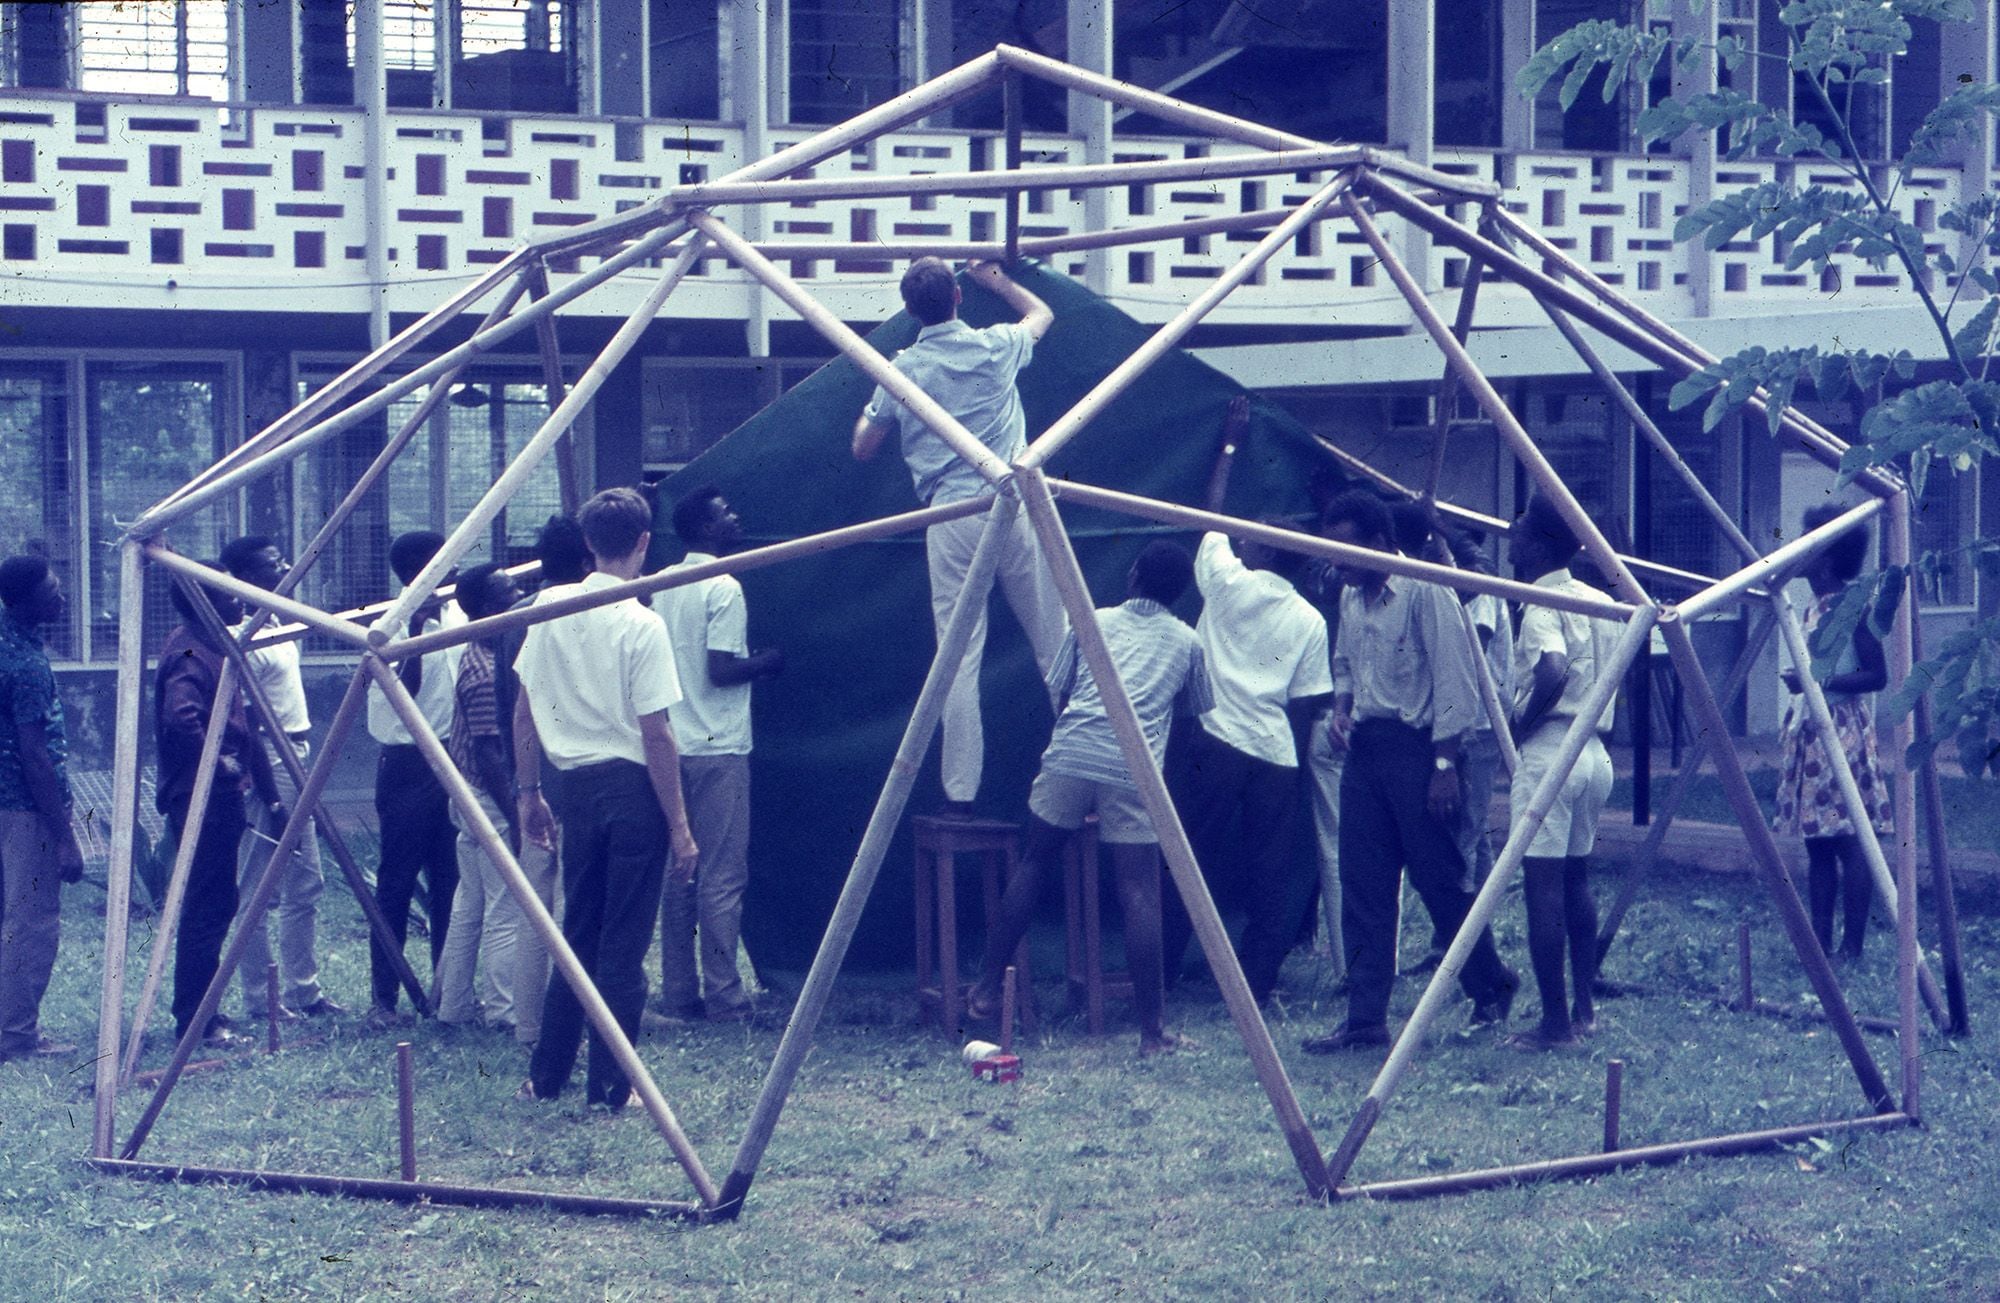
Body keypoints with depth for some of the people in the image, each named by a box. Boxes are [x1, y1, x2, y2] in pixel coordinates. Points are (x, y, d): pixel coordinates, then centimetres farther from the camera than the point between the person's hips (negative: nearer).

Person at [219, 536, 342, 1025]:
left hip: (296, 759, 10)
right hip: (269, 764, -10)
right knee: (258, 891, -3)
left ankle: (302, 990, 20)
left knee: (305, 885, 13)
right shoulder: (244, 636, -16)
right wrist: (266, 791, -22)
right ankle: (259, 1000, 2)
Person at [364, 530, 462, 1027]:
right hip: (409, 764, -5)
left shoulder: (458, 613, 9)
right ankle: (383, 996, 3)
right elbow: (402, 690, -18)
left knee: (450, 880, 8)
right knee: (397, 881, -1)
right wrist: (417, 631, -23)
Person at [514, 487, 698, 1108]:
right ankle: (609, 1086, 4)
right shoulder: (642, 625, -13)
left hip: (577, 784, 5)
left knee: (577, 935, 16)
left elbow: (523, 714, 7)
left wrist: (528, 791, 17)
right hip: (633, 787, -5)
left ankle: (546, 1076, 19)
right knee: (623, 945, 1)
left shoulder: (548, 609, 3)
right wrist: (679, 827, -9)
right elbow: (656, 736, -14)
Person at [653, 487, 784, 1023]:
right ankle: (723, 996, -2)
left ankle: (679, 993, 11)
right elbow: (720, 671, -18)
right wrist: (765, 663, -2)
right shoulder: (724, 587, -12)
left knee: (677, 874, 9)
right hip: (718, 748, -7)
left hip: (672, 744, 7)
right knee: (722, 877, -3)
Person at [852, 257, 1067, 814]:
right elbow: (1041, 314, 28)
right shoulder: (994, 348, 4)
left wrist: (870, 407, 34)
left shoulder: (901, 371, 4)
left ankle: (960, 790, -2)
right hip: (1013, 503, 0)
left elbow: (863, 449, 16)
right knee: (1055, 642, 6)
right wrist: (997, 281, 43)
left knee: (959, 656, 0)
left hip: (950, 516, 0)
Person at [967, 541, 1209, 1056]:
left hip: (1071, 752, 1)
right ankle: (1152, 1028, -4)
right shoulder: (1186, 642, 18)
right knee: (1139, 891, -2)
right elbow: (1197, 708, 30)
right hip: (1134, 766, -1)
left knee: (1034, 863, 17)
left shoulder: (1093, 622, 19)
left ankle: (988, 985, 16)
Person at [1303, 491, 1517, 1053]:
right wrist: (1343, 703, 5)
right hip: (1364, 749, 8)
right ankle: (1365, 1018, 5)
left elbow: (1453, 682, -14)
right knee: (1362, 887, 4)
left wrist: (1444, 764, -17)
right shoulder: (1350, 599, 10)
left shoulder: (1424, 592, -14)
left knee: (1439, 878, 0)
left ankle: (1492, 986, 21)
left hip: (1416, 748, -7)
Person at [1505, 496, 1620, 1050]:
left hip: (1550, 750, -9)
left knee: (1542, 882, -7)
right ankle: (1583, 1008, 18)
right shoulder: (1599, 602, 14)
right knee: (1575, 879, 16)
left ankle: (1555, 1021, -9)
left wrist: (1520, 729, -15)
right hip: (1594, 749, 9)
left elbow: (1553, 673, -28)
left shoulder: (1542, 606, -13)